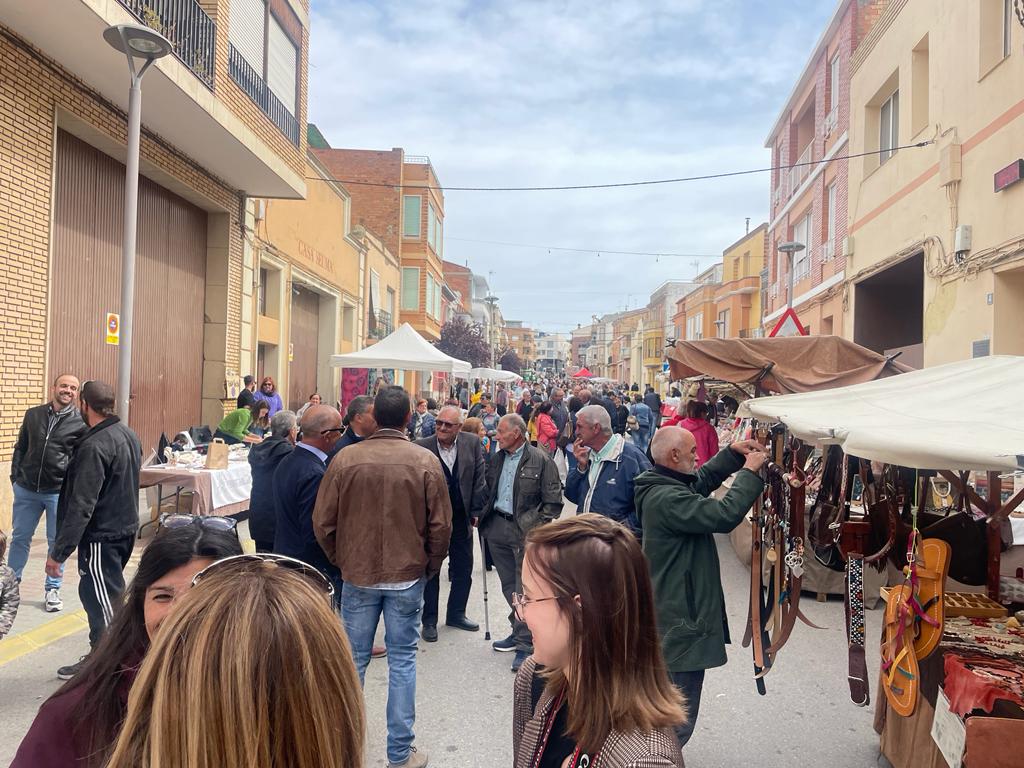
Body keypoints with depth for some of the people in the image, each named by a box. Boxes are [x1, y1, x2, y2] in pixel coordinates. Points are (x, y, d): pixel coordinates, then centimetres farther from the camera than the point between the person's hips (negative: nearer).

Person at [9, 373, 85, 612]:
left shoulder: (82, 422, -5)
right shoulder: (33, 414, 5)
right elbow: (20, 448, 13)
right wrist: (15, 477, 6)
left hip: (60, 492, -3)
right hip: (26, 489, 3)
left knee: (57, 542, 7)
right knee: (19, 538, 14)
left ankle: (52, 589, 21)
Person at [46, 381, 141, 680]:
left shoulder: (94, 446, -22)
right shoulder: (129, 435, 6)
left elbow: (80, 507, -23)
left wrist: (58, 552, -19)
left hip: (101, 536, -9)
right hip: (125, 529, 9)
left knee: (102, 602, 2)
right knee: (95, 595, 19)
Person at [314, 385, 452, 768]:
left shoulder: (345, 458, -8)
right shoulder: (426, 461, -10)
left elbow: (323, 521, -3)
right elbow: (441, 525, -7)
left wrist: (341, 560, 13)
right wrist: (429, 566, 9)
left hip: (358, 574, 1)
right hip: (408, 576, -1)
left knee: (353, 660, 14)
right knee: (402, 661, 10)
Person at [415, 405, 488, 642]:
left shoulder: (473, 444, -3)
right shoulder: (421, 447, -11)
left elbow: (480, 480, 1)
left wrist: (476, 511, -2)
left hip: (461, 518, 3)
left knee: (463, 569, 15)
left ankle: (456, 614, 34)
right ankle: (429, 621, 24)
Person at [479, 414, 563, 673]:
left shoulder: (540, 460, -9)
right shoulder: (497, 459, 12)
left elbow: (553, 501, -9)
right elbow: (489, 490, 22)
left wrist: (537, 527, -13)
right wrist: (483, 517, 12)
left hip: (526, 531, -7)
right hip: (498, 527, 7)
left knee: (525, 589, -4)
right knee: (509, 586, 15)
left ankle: (526, 644, 4)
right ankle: (518, 632, 30)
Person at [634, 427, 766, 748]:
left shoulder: (660, 486, 5)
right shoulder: (668, 499, -27)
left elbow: (703, 480, 20)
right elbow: (725, 515, -32)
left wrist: (733, 454, 8)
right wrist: (750, 471, -19)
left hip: (669, 611, 11)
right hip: (681, 619, -11)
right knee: (679, 718, 0)